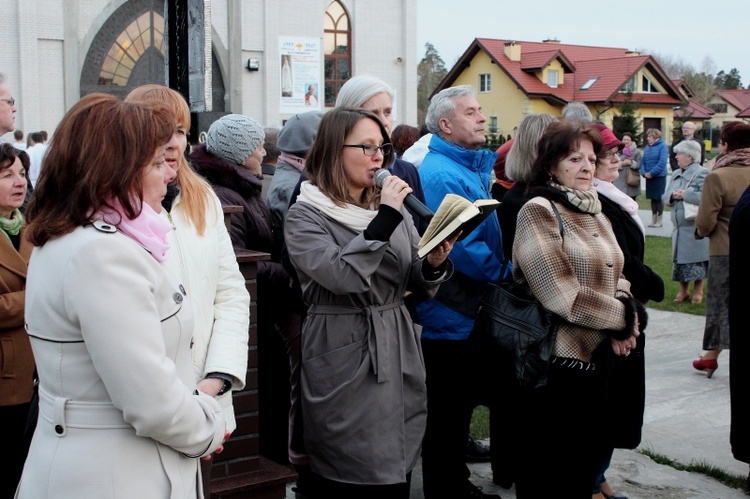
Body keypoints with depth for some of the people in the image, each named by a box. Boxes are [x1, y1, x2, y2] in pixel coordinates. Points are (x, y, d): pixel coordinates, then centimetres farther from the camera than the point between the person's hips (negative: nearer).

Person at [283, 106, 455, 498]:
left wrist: (434, 264, -10)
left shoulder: (392, 208, 11)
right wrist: (385, 218, -20)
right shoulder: (305, 216, -7)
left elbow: (420, 286, 11)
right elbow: (343, 277, -23)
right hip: (347, 363, -5)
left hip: (398, 355, 6)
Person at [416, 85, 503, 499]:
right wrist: (504, 276, -13)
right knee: (447, 415, 2)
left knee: (461, 407, 20)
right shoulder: (441, 174, -18)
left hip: (470, 312, 10)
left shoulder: (473, 167, 13)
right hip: (450, 317, -10)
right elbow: (459, 246, -24)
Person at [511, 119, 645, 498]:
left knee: (584, 466, 16)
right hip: (554, 363, -8)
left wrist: (623, 327, -5)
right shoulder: (538, 211, -11)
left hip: (597, 360, 8)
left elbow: (616, 278, 16)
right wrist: (623, 318, -9)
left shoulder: (595, 213, 14)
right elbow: (563, 295, -19)